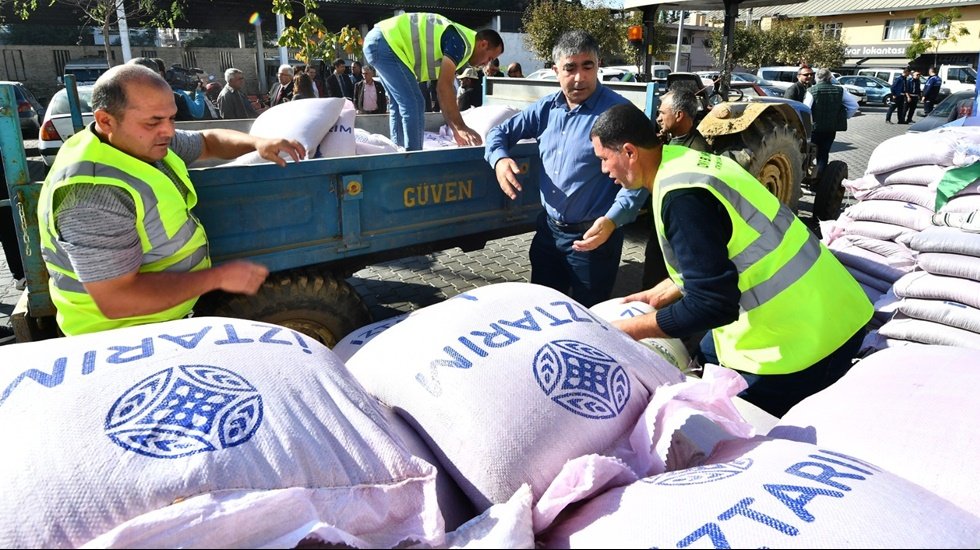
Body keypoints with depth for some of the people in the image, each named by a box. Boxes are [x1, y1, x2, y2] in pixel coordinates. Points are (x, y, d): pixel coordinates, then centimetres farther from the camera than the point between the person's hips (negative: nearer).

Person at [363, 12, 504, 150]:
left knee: (400, 104, 16)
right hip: (386, 43, -10)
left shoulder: (454, 41, 18)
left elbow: (443, 92, 20)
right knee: (412, 105, -10)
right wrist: (461, 127, -17)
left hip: (377, 42, 10)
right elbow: (444, 87, -20)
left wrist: (456, 130, 17)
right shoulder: (461, 41, -12)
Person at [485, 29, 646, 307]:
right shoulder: (546, 107, 4)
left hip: (593, 237, -6)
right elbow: (500, 132, 15)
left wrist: (611, 221, -33)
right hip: (549, 230, 6)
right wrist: (499, 159, -8)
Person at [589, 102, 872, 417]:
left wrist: (630, 329, -14)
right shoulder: (688, 163, 4)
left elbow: (711, 304, -25)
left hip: (798, 342, -9)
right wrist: (661, 294, 19)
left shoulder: (681, 195, -25)